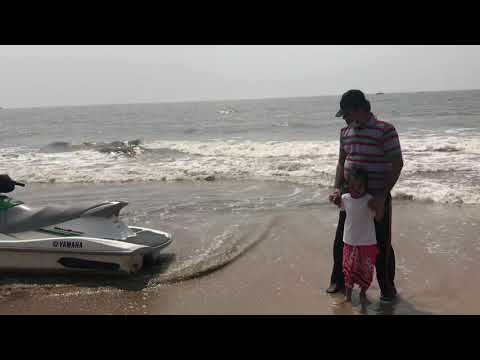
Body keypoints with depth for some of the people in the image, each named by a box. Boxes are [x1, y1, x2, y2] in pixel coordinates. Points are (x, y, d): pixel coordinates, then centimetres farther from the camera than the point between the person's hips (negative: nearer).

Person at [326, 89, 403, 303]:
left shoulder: (385, 130, -15)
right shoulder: (345, 132, 4)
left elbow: (397, 164, -16)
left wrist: (382, 196, -21)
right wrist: (337, 189, -3)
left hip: (377, 196, -5)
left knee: (382, 245, 5)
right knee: (341, 241, 13)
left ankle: (387, 287, 25)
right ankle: (338, 281, 32)